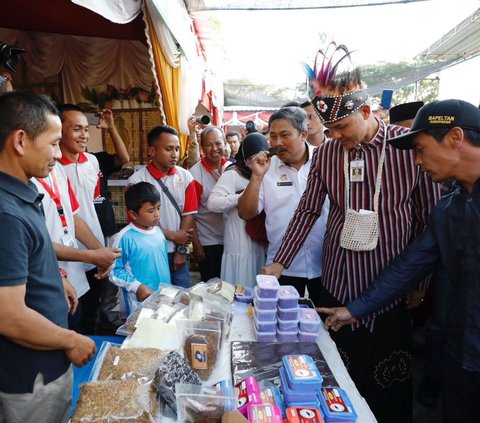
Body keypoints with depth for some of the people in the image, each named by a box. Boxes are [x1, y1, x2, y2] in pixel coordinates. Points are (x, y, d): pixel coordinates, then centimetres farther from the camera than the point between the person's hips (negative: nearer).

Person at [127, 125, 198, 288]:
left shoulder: (185, 176, 2)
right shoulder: (137, 180, -9)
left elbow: (188, 214, 0)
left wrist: (181, 250, -4)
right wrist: (173, 236, -8)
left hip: (177, 253, 3)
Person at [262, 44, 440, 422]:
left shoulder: (410, 146, -10)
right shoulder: (325, 154, 0)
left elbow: (432, 219, -4)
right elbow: (308, 211, 4)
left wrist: (422, 283, -3)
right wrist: (279, 263, -1)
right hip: (338, 284, 3)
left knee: (391, 391, 14)